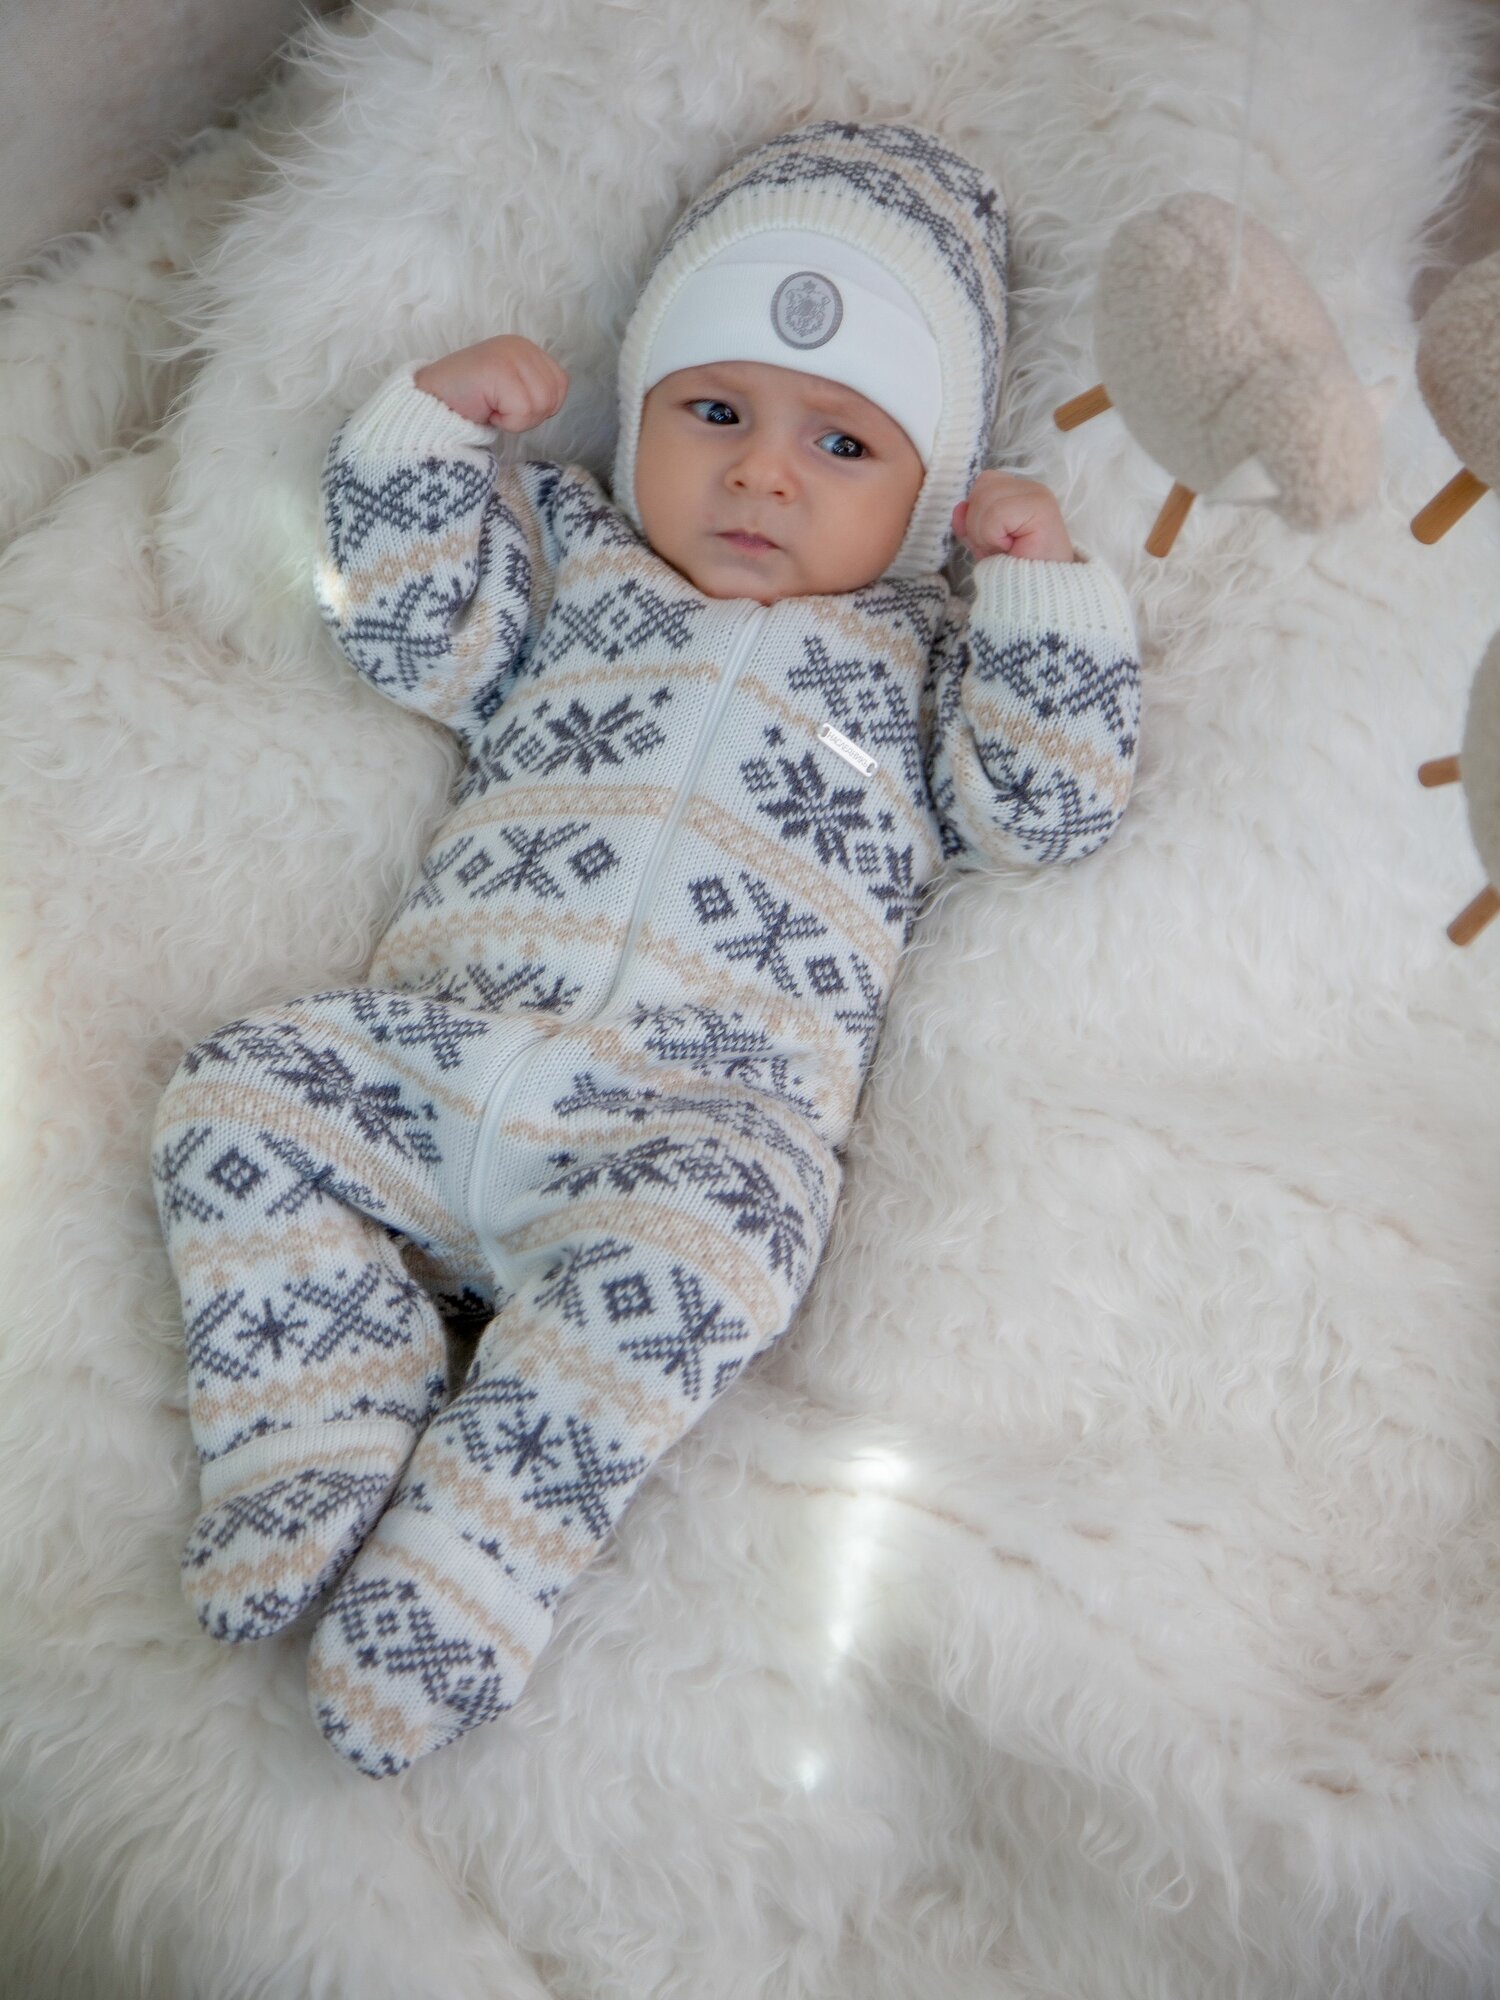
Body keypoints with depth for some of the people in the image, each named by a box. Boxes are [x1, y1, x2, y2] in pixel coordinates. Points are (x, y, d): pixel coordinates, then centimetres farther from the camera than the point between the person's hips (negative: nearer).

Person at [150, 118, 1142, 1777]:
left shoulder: (918, 651, 20)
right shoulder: (574, 560, 25)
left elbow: (1053, 806, 9)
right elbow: (402, 627, 17)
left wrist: (1044, 580, 5)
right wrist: (432, 424, 10)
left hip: (706, 1108, -3)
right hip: (432, 1049, 4)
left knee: (708, 1235, -35)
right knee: (237, 1099, -16)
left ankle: (464, 1560, -26)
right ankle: (328, 1448, -15)